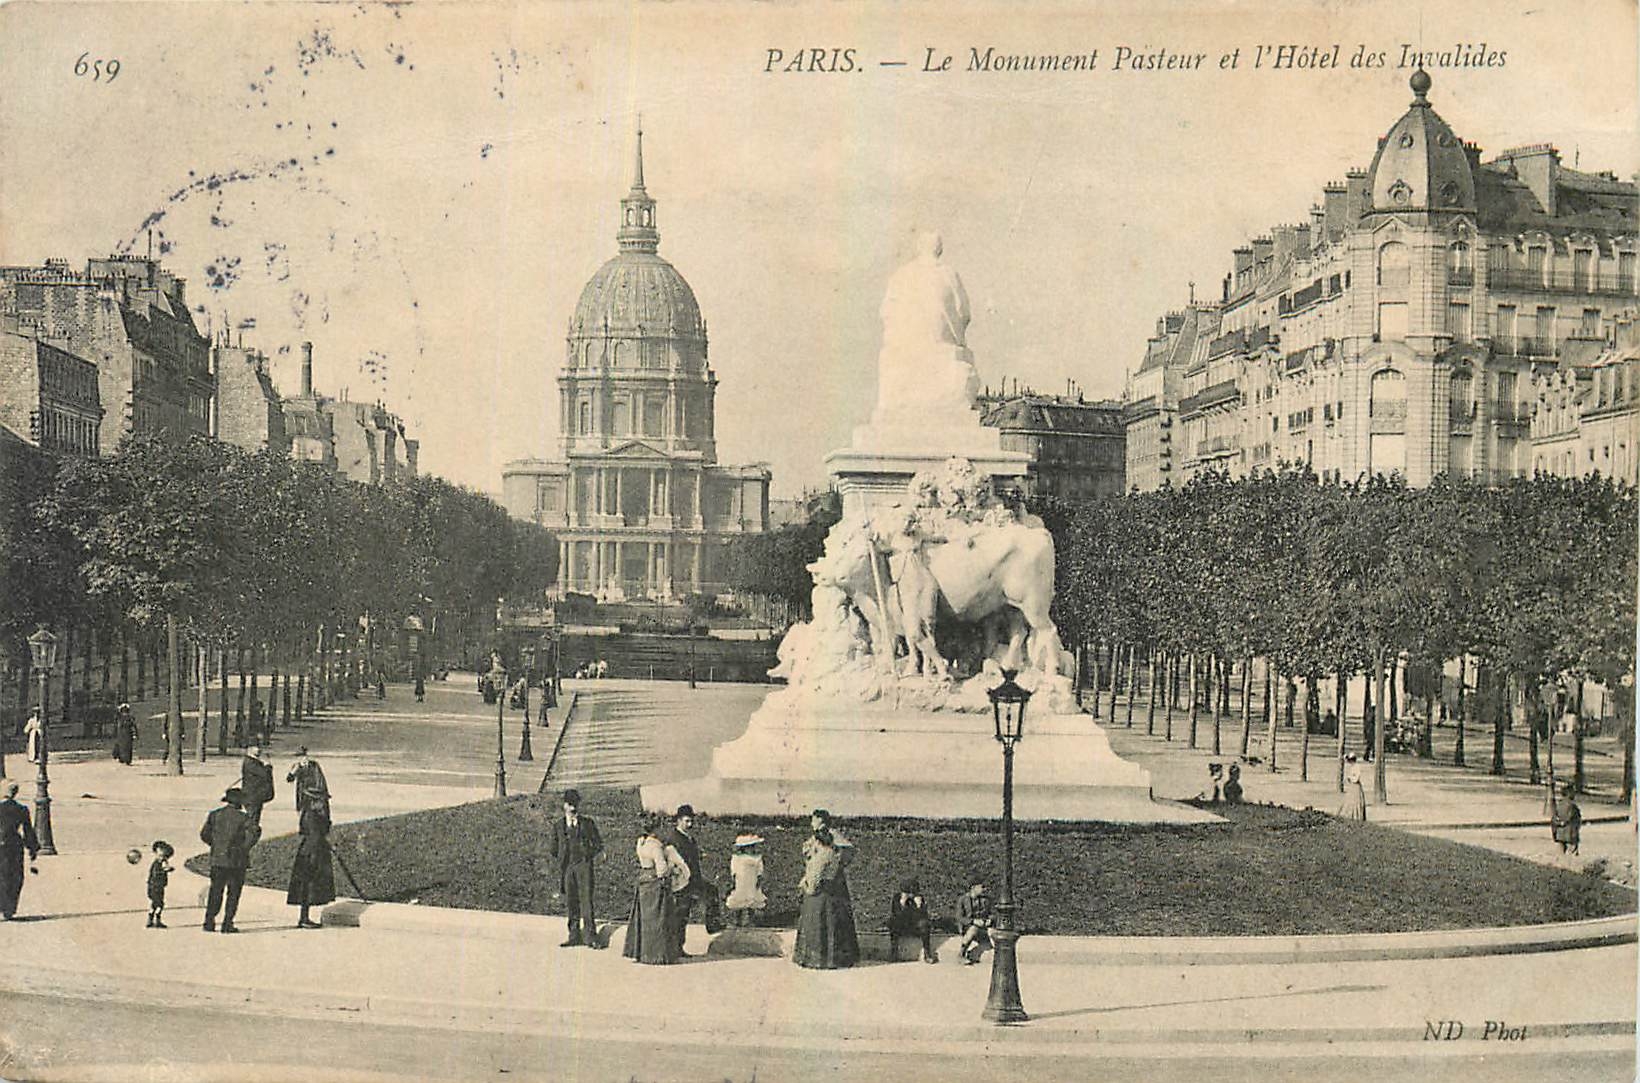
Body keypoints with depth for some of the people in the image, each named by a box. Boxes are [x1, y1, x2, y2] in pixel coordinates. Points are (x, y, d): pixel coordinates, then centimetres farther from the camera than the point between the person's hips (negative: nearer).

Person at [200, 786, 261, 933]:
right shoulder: (242, 817, -6)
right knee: (233, 893, 4)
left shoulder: (214, 815, 5)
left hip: (217, 860, 3)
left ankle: (209, 921, 9)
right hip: (237, 861, -3)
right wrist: (246, 847, -9)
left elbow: (204, 834, 5)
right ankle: (227, 923, 2)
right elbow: (255, 831, -20)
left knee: (216, 891, 12)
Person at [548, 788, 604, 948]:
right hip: (566, 867, 2)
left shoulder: (587, 823, 5)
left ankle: (590, 935, -11)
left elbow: (599, 845, 10)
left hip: (583, 865, -2)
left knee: (586, 899, -10)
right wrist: (559, 863, 12)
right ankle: (574, 935, 10)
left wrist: (588, 857, 3)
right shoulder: (557, 824, 9)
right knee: (570, 901, 4)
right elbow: (551, 847, 18)